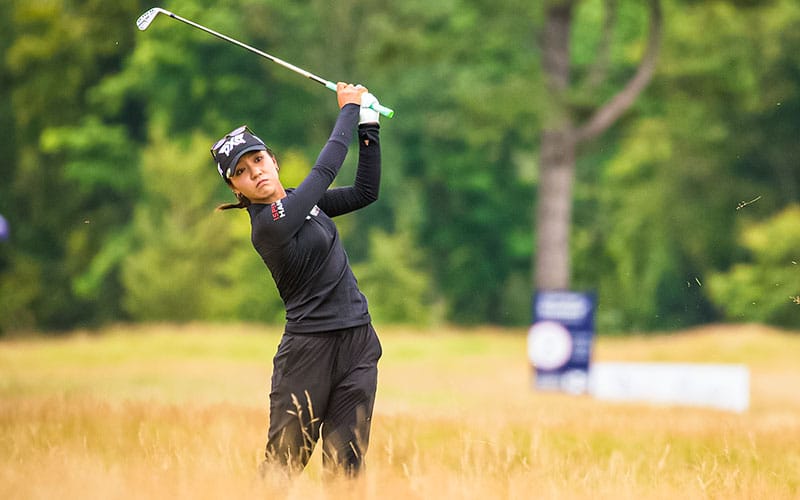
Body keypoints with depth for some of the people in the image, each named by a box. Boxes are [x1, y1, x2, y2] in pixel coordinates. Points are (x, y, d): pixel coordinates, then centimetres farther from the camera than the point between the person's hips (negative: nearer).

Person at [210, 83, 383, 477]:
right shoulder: (270, 224, -17)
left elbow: (365, 191, 15)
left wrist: (369, 128, 6)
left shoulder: (299, 202, 9)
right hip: (309, 350, -7)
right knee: (283, 463, -7)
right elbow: (326, 170, -12)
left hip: (357, 341, 7)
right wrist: (349, 109, 0)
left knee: (345, 465, 2)